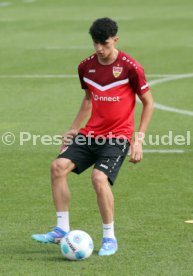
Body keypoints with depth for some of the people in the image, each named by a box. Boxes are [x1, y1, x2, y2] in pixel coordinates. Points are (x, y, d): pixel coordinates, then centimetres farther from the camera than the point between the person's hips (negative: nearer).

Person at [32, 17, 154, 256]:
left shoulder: (130, 68, -11)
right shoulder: (86, 67, 5)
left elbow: (148, 103, -2)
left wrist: (139, 139, -8)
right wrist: (73, 129, 16)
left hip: (118, 137, -6)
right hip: (90, 134, 6)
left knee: (99, 177, -26)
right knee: (58, 166, -13)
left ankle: (109, 238, -9)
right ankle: (62, 230, -3)